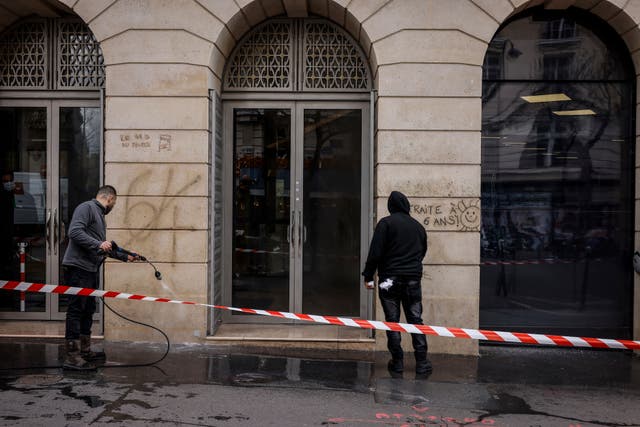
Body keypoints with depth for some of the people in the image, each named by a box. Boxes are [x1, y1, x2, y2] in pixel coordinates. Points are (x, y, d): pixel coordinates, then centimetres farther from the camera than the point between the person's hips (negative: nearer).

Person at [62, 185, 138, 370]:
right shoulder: (86, 208, -6)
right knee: (76, 311, -9)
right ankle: (72, 357, -7)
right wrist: (99, 244, -23)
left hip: (91, 271, 10)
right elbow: (74, 232, -21)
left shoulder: (99, 215, 24)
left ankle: (85, 351, 24)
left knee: (88, 311, 14)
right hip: (78, 268, -10)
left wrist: (125, 256, 36)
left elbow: (106, 247, 32)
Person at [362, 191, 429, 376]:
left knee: (392, 321, 4)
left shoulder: (386, 223, -5)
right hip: (413, 279, 4)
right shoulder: (418, 226, 10)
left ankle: (397, 362, 7)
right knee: (416, 320, 8)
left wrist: (368, 276, -6)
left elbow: (375, 252, -11)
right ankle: (422, 362, 7)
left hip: (390, 279, -3)